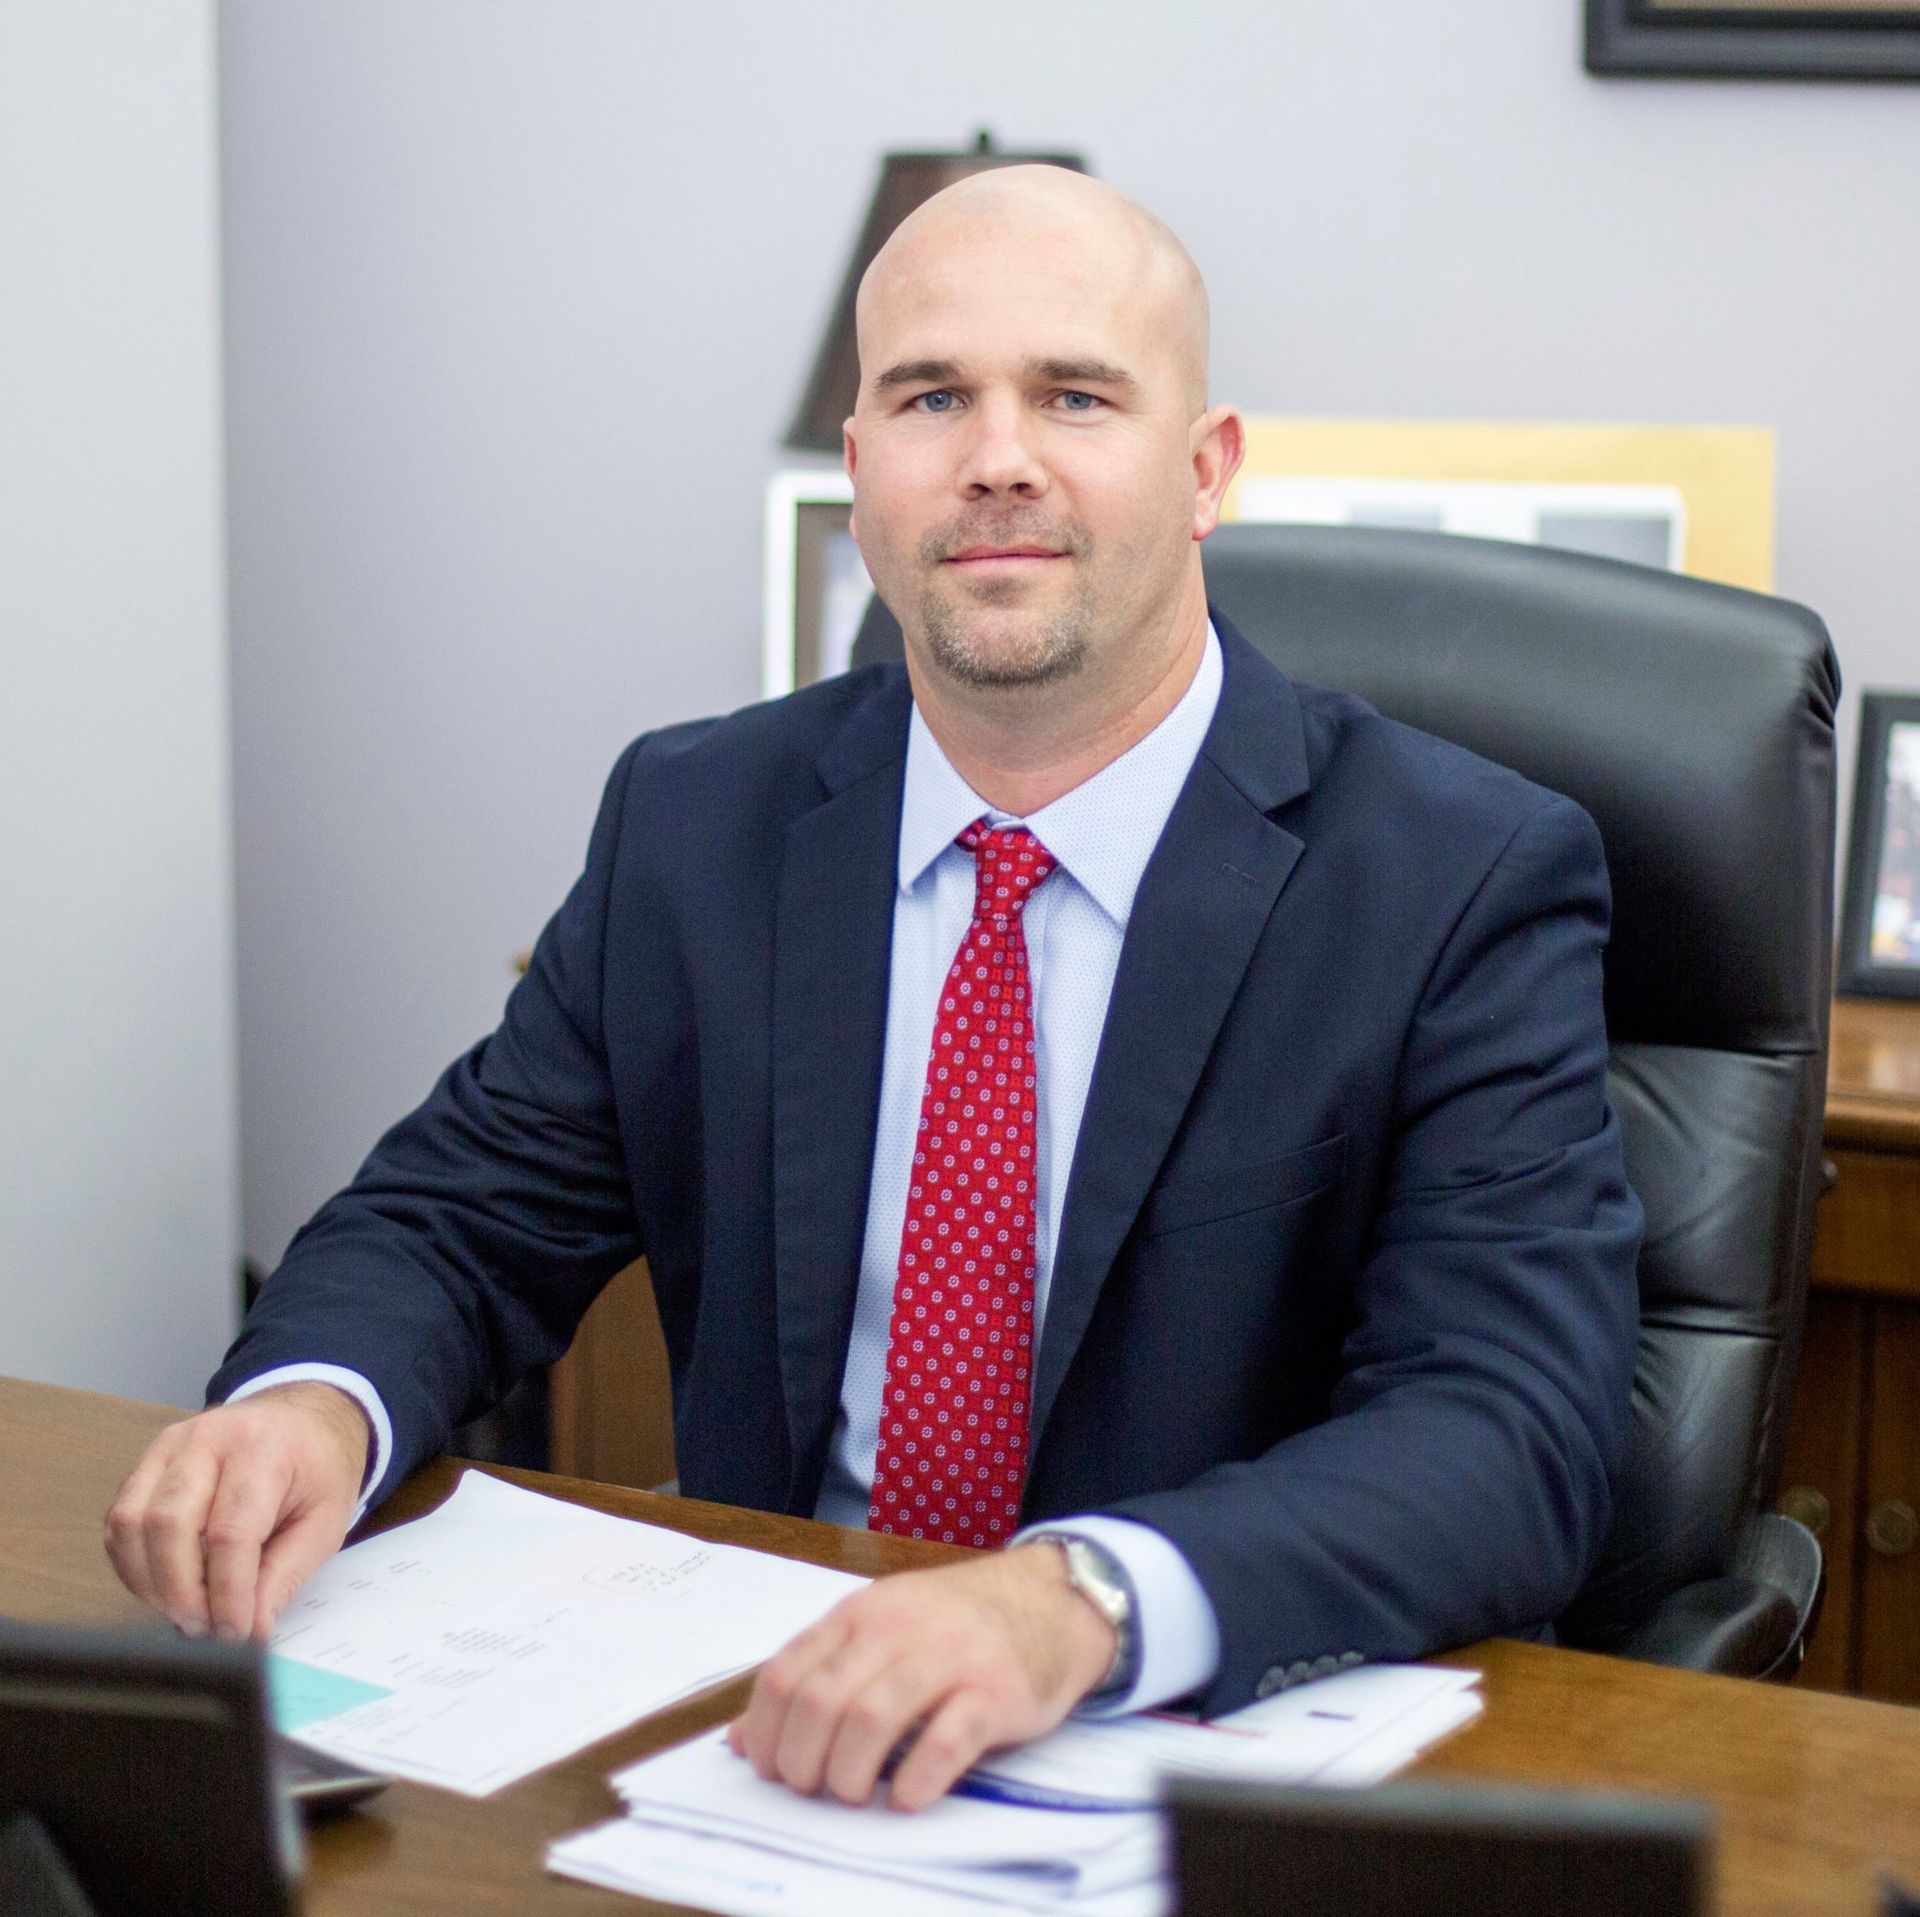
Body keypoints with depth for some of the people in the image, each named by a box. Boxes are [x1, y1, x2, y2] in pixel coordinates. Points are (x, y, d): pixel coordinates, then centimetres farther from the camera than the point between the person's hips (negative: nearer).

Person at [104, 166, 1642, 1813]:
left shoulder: (1469, 888, -11)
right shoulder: (695, 825, 4)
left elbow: (1516, 1429, -21)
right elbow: (457, 1217, 8)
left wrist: (1079, 1604, -40)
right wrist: (309, 1405, -17)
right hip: (772, 1722, 2)